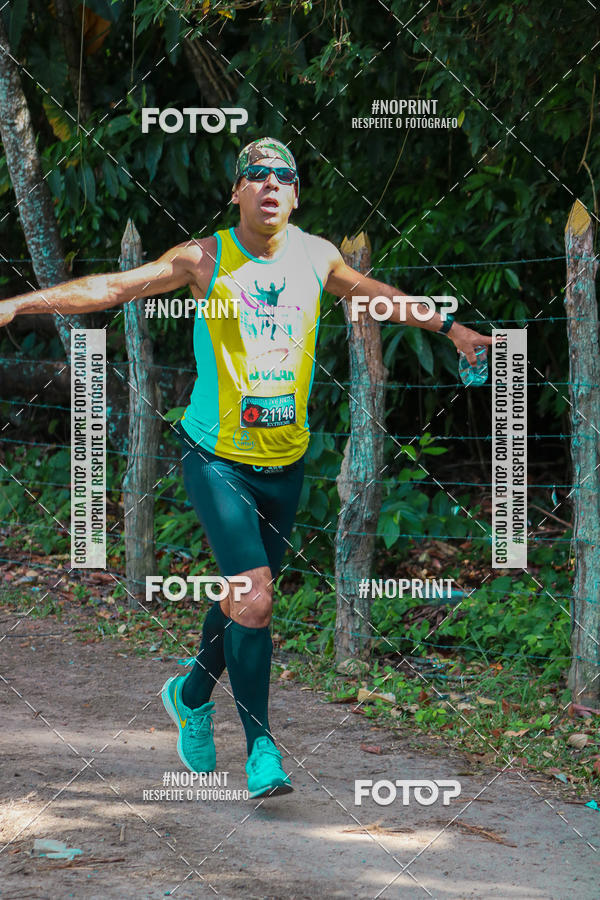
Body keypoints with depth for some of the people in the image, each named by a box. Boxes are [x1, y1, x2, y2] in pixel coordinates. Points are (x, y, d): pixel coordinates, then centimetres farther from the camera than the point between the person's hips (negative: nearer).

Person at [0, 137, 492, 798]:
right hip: (218, 456, -4)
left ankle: (192, 695, 41)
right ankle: (260, 746, -6)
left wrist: (449, 327, 32)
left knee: (247, 596, 13)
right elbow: (111, 288, -11)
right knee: (252, 595, -16)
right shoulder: (205, 260, -7)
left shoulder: (316, 258, 5)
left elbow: (379, 295, 24)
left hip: (286, 460, 5)